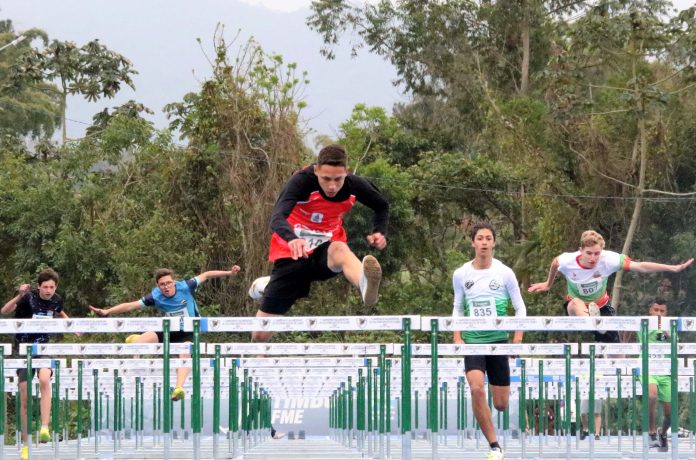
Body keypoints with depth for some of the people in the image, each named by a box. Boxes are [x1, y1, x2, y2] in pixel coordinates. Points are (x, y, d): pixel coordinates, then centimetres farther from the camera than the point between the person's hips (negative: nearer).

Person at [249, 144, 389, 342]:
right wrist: (292, 239, -61)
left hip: (325, 253, 1)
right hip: (292, 255, -1)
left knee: (339, 249, -39)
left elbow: (382, 205, 12)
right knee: (260, 335, 2)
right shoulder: (302, 181, -24)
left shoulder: (355, 185, -11)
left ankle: (365, 286, -75)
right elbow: (277, 218, -40)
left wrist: (379, 232, -8)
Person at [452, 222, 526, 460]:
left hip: (498, 341, 0)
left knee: (501, 404, 1)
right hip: (472, 342, 0)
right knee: (477, 389, -23)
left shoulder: (505, 273, -3)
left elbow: (520, 307, 3)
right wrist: (457, 338, 2)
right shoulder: (461, 275, 2)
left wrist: (518, 337, -8)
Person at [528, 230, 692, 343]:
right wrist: (548, 284, 17)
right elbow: (555, 264, -1)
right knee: (577, 303, -40)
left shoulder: (608, 260, -29)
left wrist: (672, 268, -36)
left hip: (601, 306, 1)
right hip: (576, 306, -1)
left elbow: (640, 266, -31)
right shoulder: (567, 261, -27)